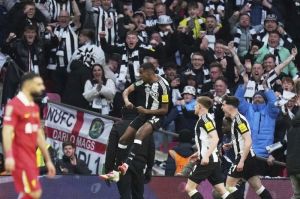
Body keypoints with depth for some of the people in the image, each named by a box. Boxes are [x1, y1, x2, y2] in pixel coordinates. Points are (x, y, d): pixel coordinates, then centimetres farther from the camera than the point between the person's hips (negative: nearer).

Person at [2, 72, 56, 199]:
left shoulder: (35, 107, 17)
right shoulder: (14, 105, -10)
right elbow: (7, 131, -19)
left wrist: (48, 160, 21)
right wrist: (9, 156, -31)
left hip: (31, 157, 9)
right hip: (20, 157, -9)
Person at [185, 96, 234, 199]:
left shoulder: (205, 118, -11)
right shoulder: (205, 118, 17)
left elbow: (215, 139, -21)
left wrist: (206, 156, -27)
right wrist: (199, 153, 31)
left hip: (207, 161, -9)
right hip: (214, 160, 9)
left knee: (189, 187, -6)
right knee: (222, 190, 5)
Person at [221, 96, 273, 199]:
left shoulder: (239, 120, -15)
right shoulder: (236, 119, 15)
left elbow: (248, 141, -22)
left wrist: (242, 161, -25)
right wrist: (230, 144, 15)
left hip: (245, 157, -9)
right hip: (249, 158, 9)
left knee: (230, 185, -7)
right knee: (258, 187, 7)